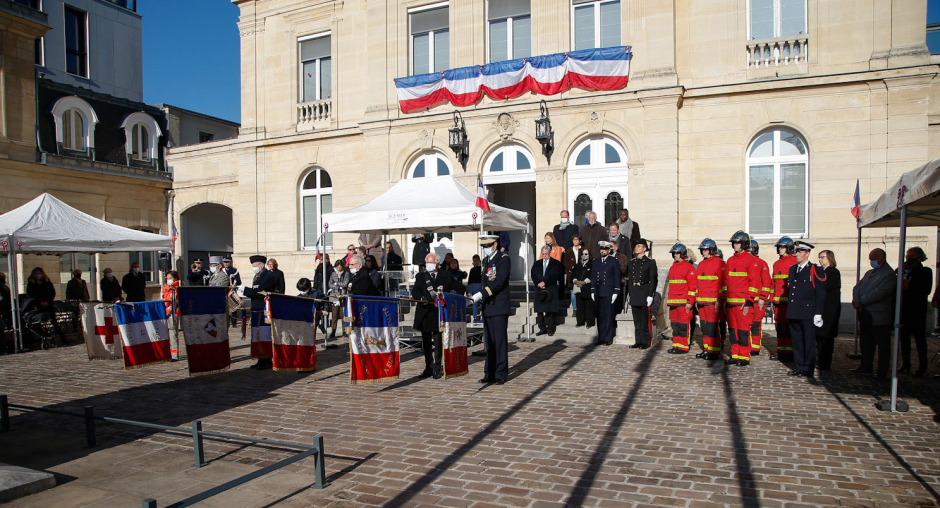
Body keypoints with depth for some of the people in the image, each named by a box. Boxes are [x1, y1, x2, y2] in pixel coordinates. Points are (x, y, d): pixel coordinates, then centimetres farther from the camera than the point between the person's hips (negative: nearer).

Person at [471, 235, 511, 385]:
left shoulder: (504, 259, -8)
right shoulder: (486, 261, 17)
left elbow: (499, 281, -19)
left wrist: (482, 294, -23)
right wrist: (481, 297, 12)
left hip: (499, 307, -7)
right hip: (487, 307, 8)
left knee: (500, 341, -3)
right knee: (489, 342, 9)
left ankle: (501, 374, 4)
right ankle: (490, 374, 15)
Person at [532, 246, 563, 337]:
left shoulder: (556, 263, 4)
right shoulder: (537, 263, 16)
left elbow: (555, 276, -6)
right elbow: (533, 276, 9)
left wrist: (545, 283, -13)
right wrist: (538, 284, -8)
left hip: (551, 290, -3)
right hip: (539, 290, 3)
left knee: (550, 311, -3)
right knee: (539, 311, 1)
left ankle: (550, 329, 5)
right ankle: (542, 329, 8)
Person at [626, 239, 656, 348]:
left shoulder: (650, 262, -1)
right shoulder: (631, 262, 14)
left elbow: (654, 280, -5)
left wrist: (650, 295, -12)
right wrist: (627, 294, 11)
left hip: (645, 294, -5)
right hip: (634, 294, 5)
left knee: (646, 320, -1)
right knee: (637, 320, 8)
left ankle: (645, 342, 6)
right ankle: (638, 341, 14)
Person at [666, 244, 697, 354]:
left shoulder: (689, 267, -5)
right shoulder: (672, 268, 20)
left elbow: (693, 286, -9)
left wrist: (690, 302, -14)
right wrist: (669, 299, 22)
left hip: (683, 302, -8)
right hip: (673, 302, 8)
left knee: (683, 324, -5)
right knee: (674, 324, 10)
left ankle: (684, 347, -1)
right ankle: (676, 344, 16)